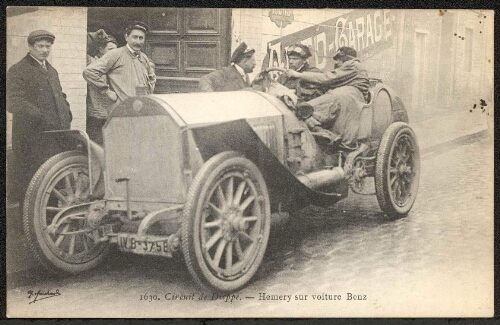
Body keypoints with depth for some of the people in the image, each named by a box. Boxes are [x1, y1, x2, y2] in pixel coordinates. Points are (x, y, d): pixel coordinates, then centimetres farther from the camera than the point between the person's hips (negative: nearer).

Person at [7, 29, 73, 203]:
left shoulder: (52, 70, 24)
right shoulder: (17, 71, -1)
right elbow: (14, 103, -13)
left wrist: (67, 114, 13)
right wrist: (40, 117, -22)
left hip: (56, 134, 7)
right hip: (32, 137, -7)